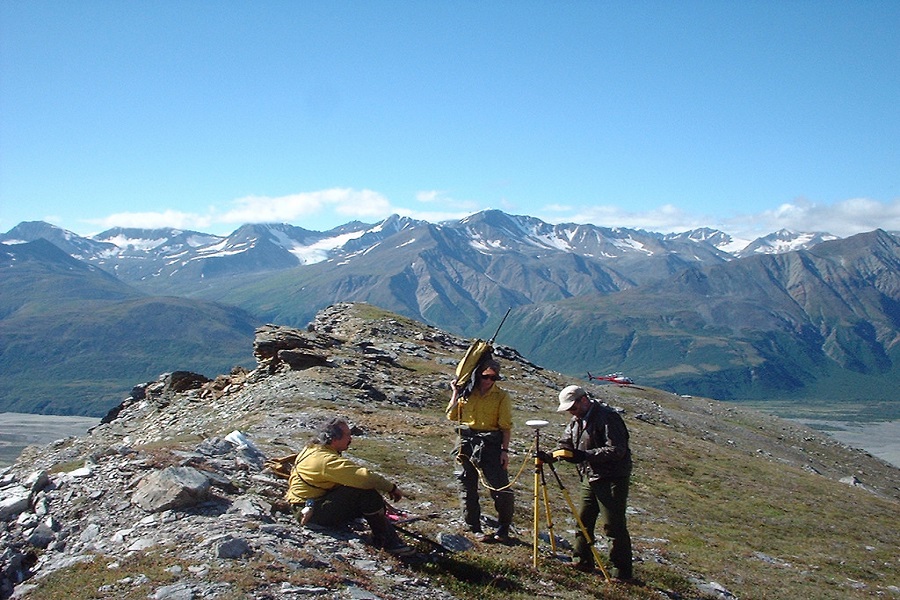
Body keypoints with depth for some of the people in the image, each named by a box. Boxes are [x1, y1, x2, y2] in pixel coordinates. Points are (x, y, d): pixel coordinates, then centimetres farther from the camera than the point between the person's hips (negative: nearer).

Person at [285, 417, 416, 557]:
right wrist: (391, 488, -18)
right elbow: (364, 476, -31)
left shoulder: (314, 448, 7)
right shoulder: (326, 460, -25)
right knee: (366, 492, -23)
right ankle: (388, 542, -15)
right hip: (313, 512, -11)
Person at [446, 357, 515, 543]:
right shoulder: (467, 392, 8)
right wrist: (455, 394, 1)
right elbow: (452, 416, 7)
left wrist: (504, 450, -8)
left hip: (491, 444, -3)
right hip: (466, 442, 3)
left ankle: (503, 529, 10)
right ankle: (474, 528, 21)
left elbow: (506, 426, -1)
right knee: (467, 487, 8)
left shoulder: (501, 396, 1)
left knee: (501, 488, -7)